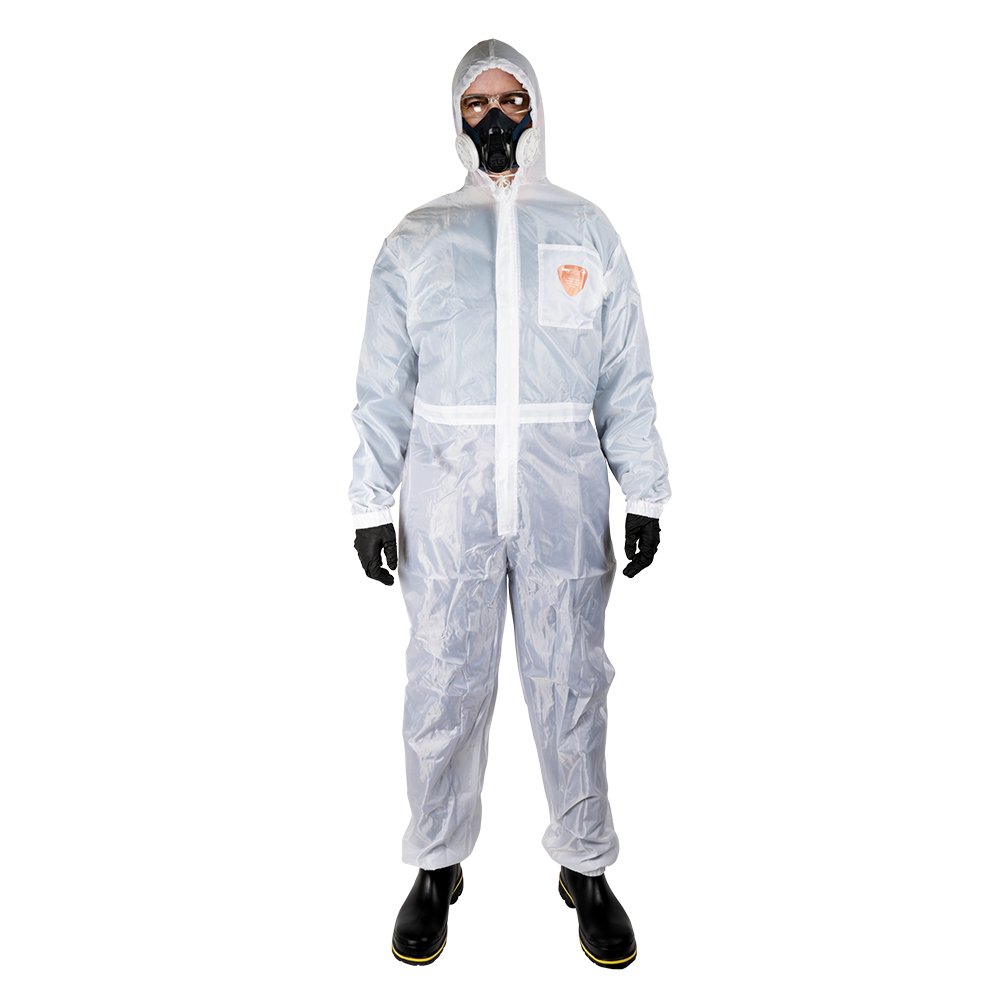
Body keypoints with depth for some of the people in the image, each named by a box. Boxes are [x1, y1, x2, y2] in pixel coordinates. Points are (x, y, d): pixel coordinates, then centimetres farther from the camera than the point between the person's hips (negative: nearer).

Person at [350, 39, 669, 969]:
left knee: (571, 688, 6)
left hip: (564, 497, 1)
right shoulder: (413, 241, 10)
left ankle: (584, 865, 23)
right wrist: (371, 502, 0)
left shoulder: (588, 236, 11)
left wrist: (645, 494, 2)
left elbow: (626, 378, 8)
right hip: (447, 497, 0)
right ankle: (437, 866, 24)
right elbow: (383, 386, 7)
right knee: (442, 690, 5)